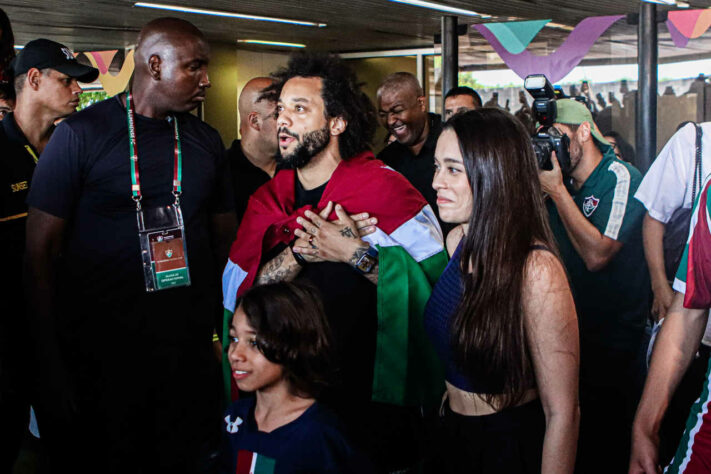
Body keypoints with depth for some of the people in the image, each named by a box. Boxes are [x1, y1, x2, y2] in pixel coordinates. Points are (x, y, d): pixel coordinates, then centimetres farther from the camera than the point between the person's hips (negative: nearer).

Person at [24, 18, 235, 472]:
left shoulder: (207, 141, 8)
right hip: (101, 359, -4)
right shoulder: (82, 134, -6)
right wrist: (51, 365, -12)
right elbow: (41, 251, -8)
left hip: (191, 354, 4)